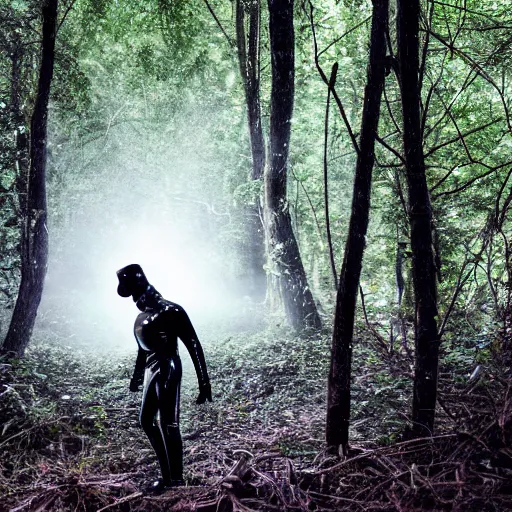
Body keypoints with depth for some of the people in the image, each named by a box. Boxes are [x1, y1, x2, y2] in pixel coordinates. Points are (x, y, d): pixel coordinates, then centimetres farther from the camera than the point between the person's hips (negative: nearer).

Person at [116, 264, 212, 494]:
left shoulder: (170, 311, -12)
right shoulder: (142, 317, 14)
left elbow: (194, 346, -15)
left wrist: (204, 383, -18)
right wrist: (137, 377, 33)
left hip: (168, 369, -9)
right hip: (151, 371, 10)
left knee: (167, 423, -7)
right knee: (147, 421, 13)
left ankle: (175, 478, 5)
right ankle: (167, 473, 23)